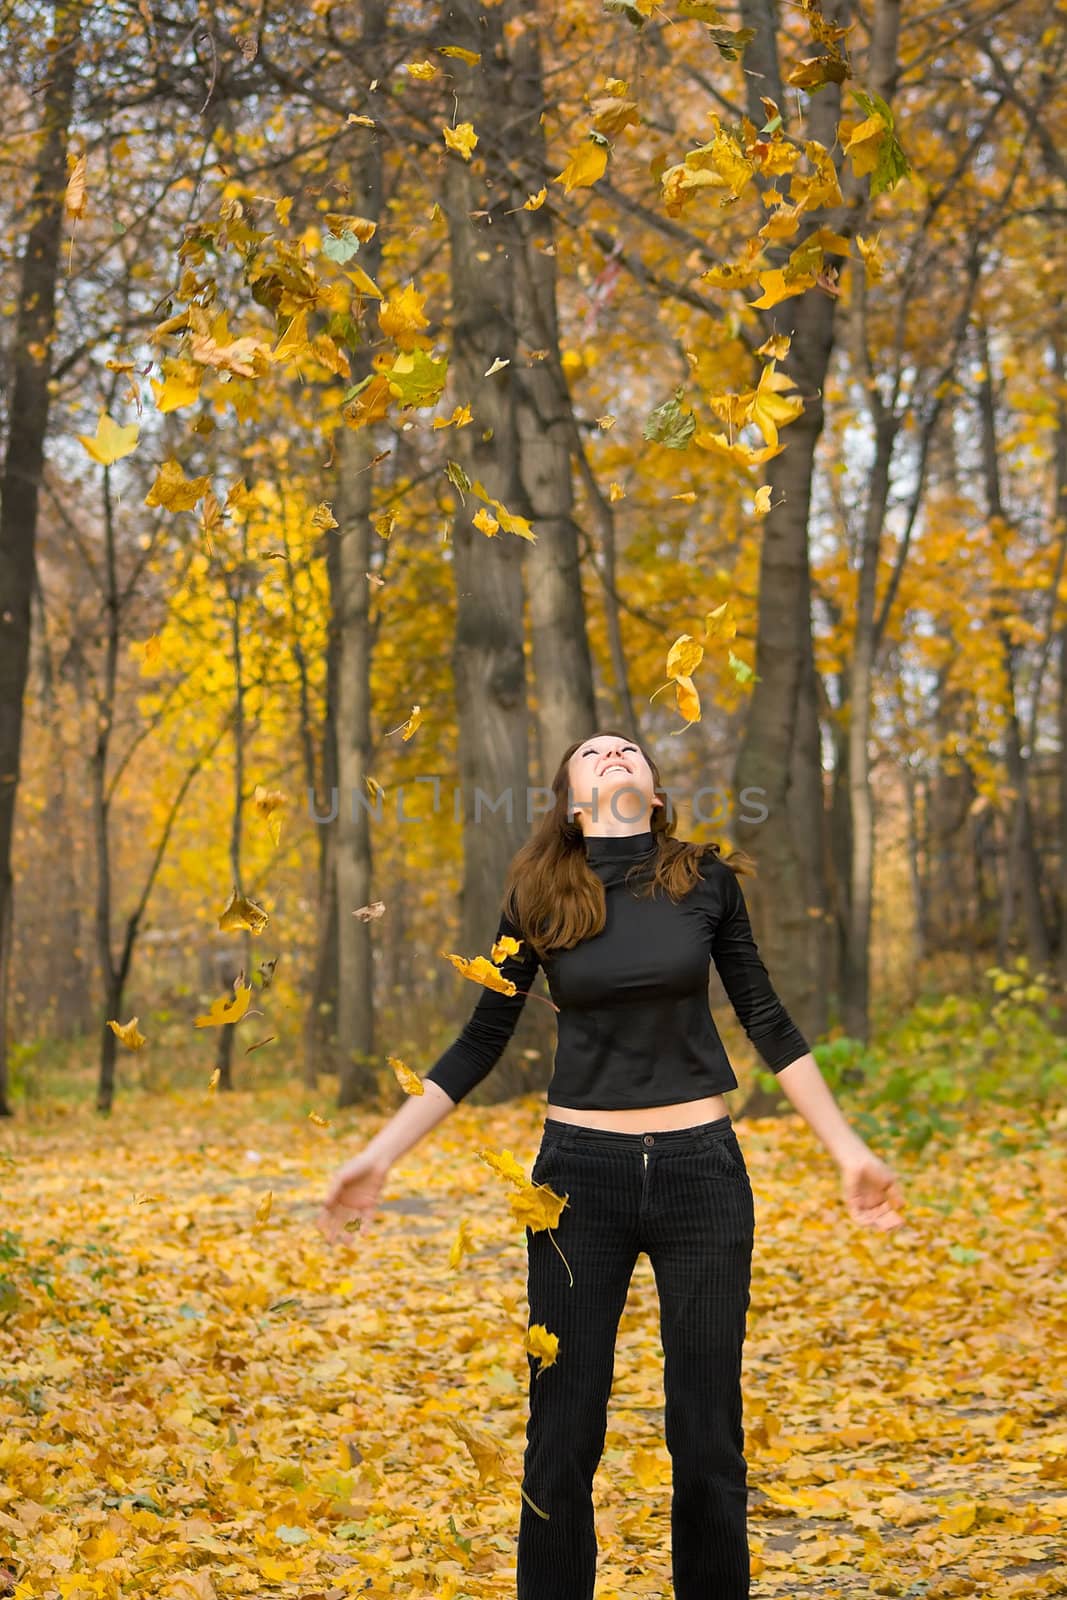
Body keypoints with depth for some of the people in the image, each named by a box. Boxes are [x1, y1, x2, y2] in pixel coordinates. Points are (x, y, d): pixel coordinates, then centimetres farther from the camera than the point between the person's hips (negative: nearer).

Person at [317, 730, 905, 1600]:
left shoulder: (707, 880, 0)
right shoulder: (539, 899, -1)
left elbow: (767, 1021, 7)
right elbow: (482, 1042, 5)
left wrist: (851, 1151, 6)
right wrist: (379, 1155, 2)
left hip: (703, 1171, 0)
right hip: (581, 1176, 0)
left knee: (707, 1433, 6)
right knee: (563, 1436, 3)